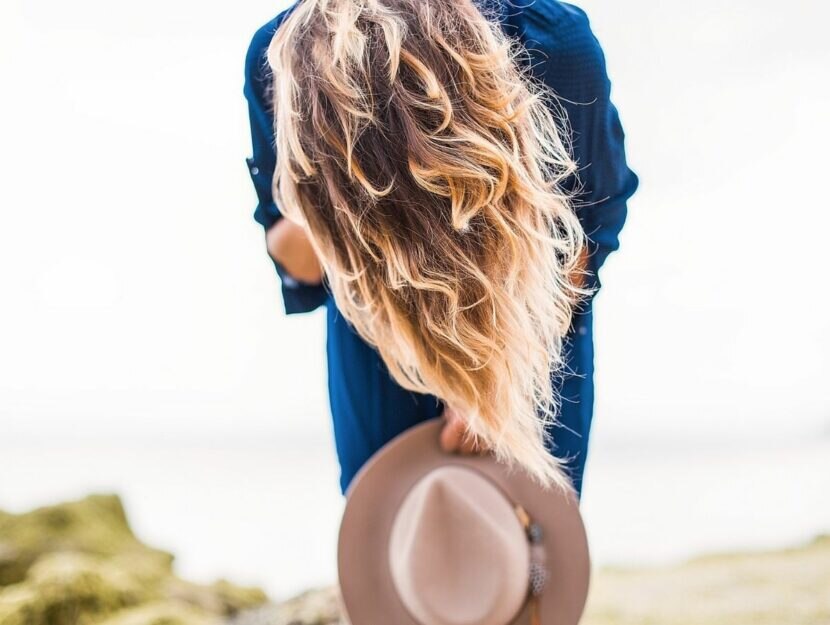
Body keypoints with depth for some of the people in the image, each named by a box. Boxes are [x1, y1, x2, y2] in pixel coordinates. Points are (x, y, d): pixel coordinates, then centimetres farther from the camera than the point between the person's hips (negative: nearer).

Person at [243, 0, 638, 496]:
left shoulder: (558, 46, -34)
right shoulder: (282, 62, -33)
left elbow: (589, 223, -13)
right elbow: (287, 247, -16)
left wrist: (506, 366, -17)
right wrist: (318, 231, -41)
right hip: (374, 309, 1)